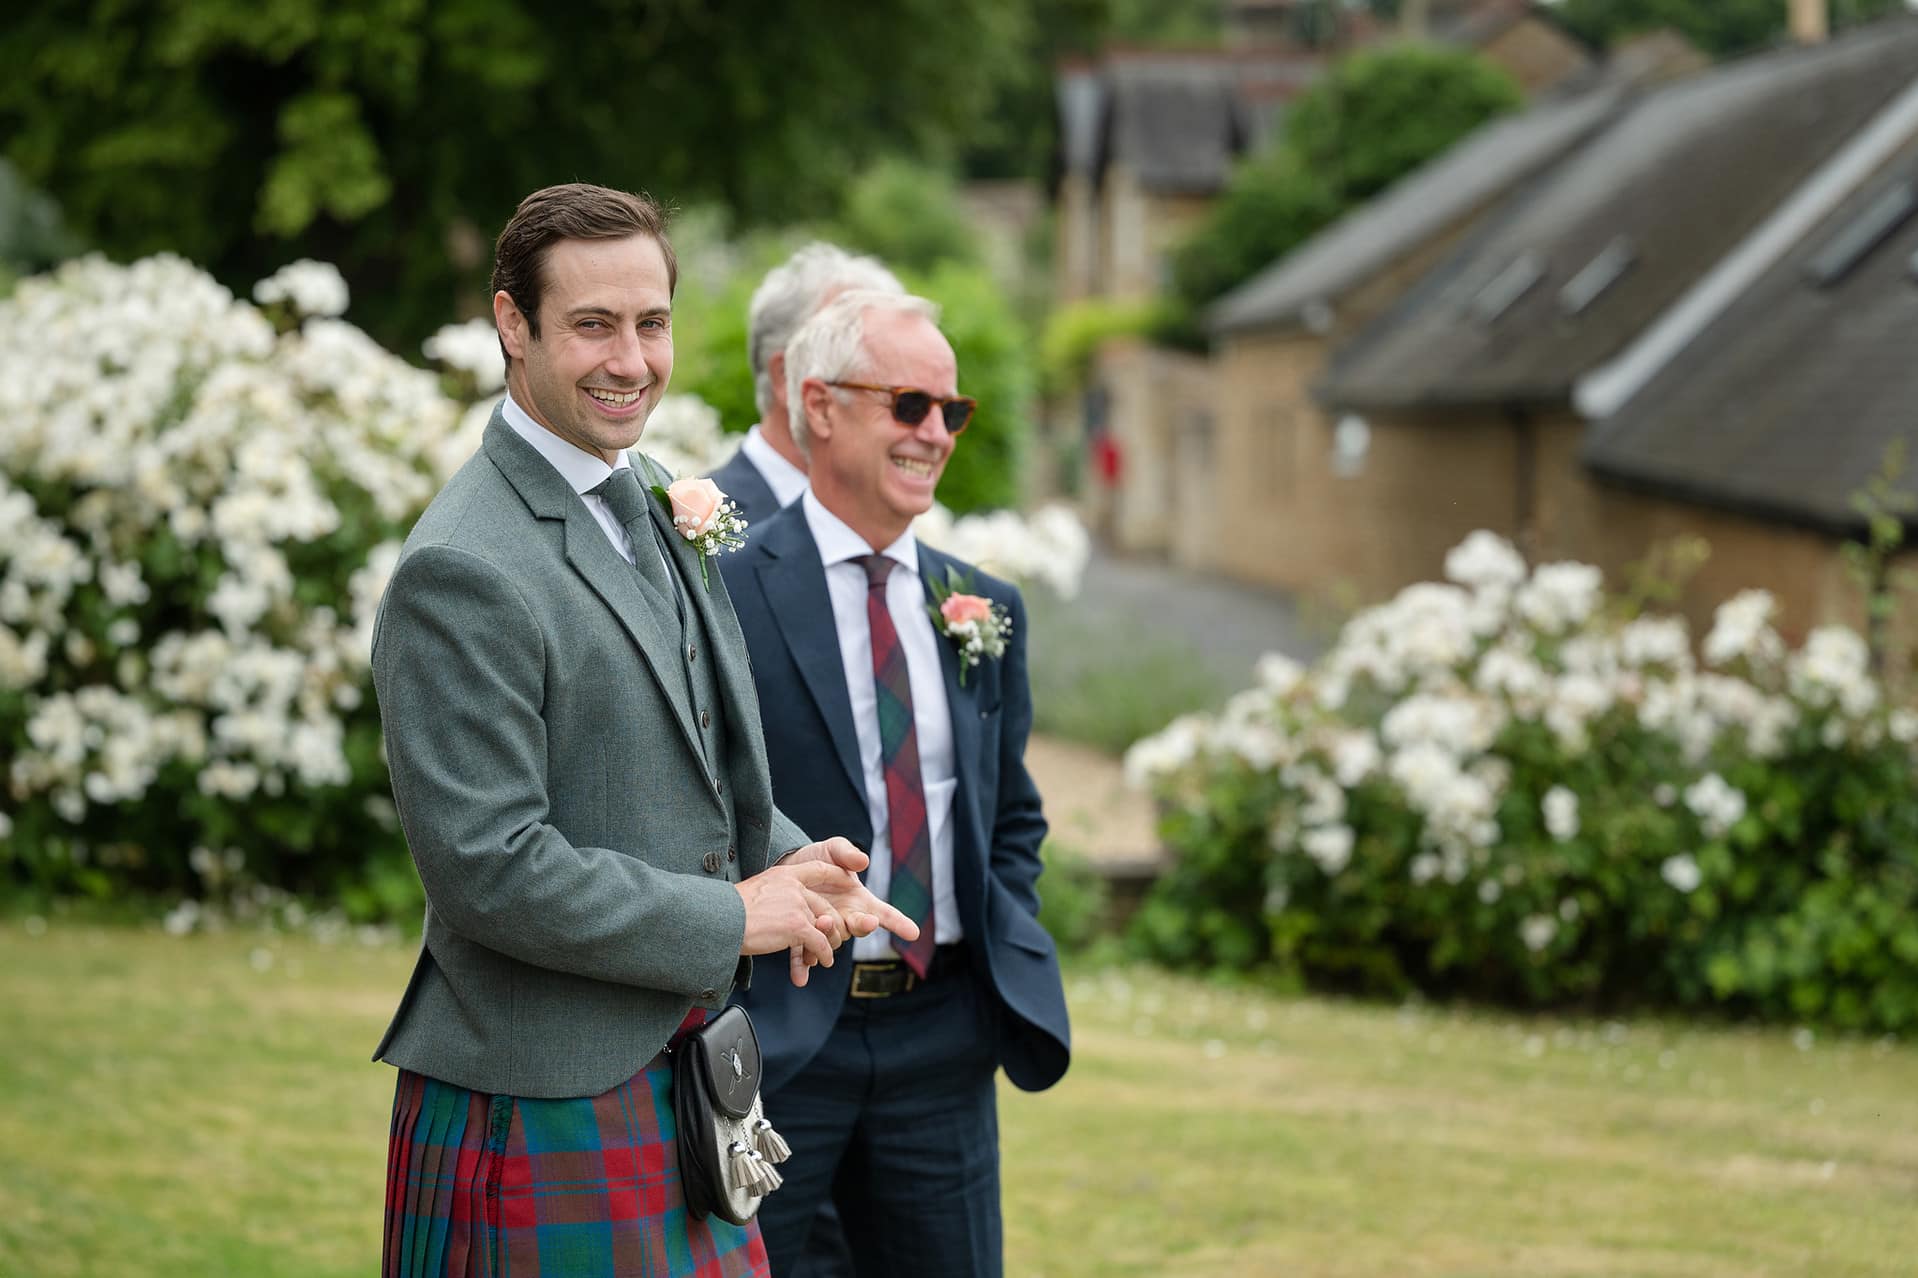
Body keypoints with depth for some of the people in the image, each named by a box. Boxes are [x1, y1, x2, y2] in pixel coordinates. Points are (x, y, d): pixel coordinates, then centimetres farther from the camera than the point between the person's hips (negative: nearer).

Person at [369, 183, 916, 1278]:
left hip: (678, 1072, 8)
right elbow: (489, 871, -22)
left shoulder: (652, 503, 11)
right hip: (542, 1098, -8)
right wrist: (735, 919, -15)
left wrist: (791, 865, 1)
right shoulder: (463, 572, -18)